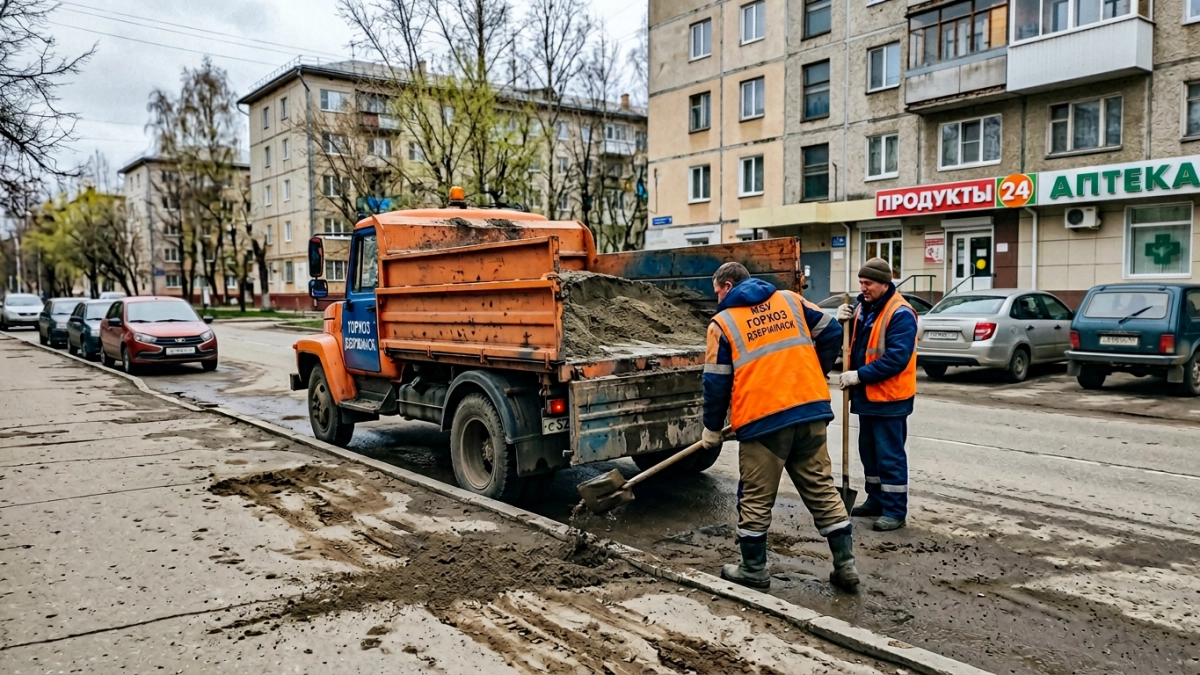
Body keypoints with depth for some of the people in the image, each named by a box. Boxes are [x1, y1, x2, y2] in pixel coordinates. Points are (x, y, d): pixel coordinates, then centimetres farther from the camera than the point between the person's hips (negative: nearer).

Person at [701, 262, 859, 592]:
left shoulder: (723, 322, 2)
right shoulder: (790, 300, 13)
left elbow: (716, 382, 2)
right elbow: (831, 332, 14)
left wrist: (712, 428, 13)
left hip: (761, 418, -4)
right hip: (811, 409, 4)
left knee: (756, 497, 8)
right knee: (822, 489, 12)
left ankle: (754, 568, 17)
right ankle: (845, 564, 16)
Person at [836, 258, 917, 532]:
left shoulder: (900, 314, -19)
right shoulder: (863, 306, 8)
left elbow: (897, 357, -26)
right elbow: (852, 342, 15)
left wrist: (860, 375, -25)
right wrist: (842, 321, -6)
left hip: (889, 397, -9)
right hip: (867, 394, 9)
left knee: (890, 454, -2)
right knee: (868, 450, 17)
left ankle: (896, 510, 7)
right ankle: (876, 500, 30)